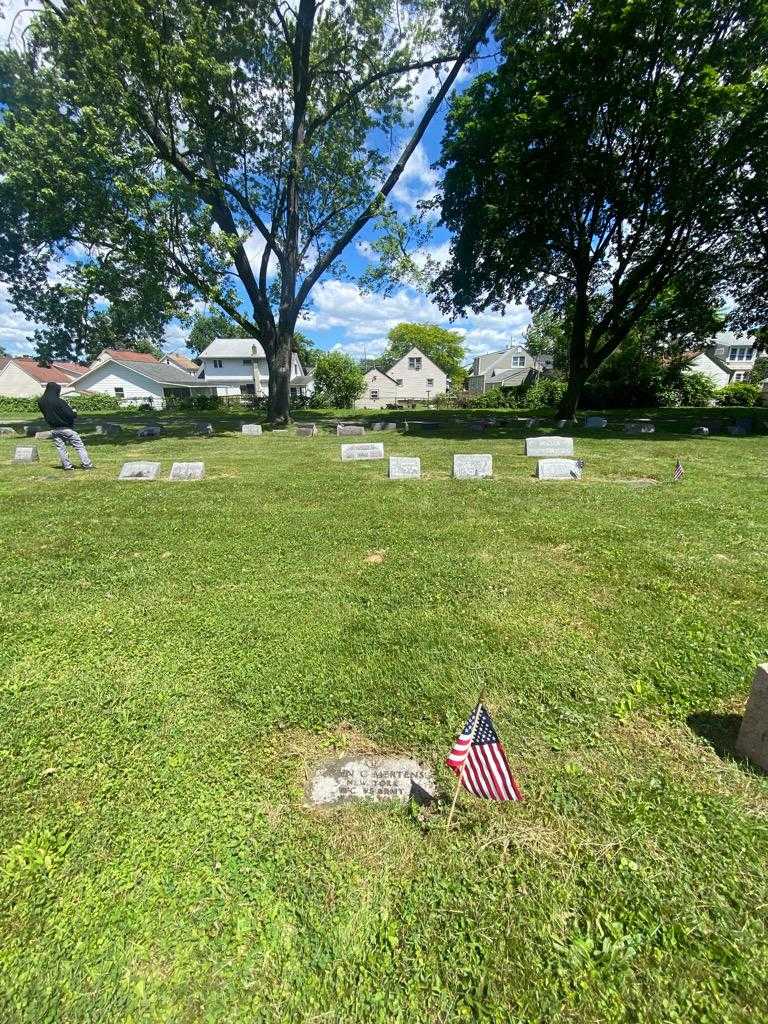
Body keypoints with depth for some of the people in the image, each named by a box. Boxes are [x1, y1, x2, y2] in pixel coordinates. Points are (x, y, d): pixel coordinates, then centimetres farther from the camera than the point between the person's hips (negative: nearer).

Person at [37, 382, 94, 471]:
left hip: (53, 429, 6)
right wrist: (74, 412, 2)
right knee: (79, 445, -1)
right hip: (64, 428, -6)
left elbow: (46, 414, 14)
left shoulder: (41, 402, 2)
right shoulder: (58, 401, -19)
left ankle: (67, 465, 15)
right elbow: (69, 414, -18)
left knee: (60, 448, 13)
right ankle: (86, 464, -5)